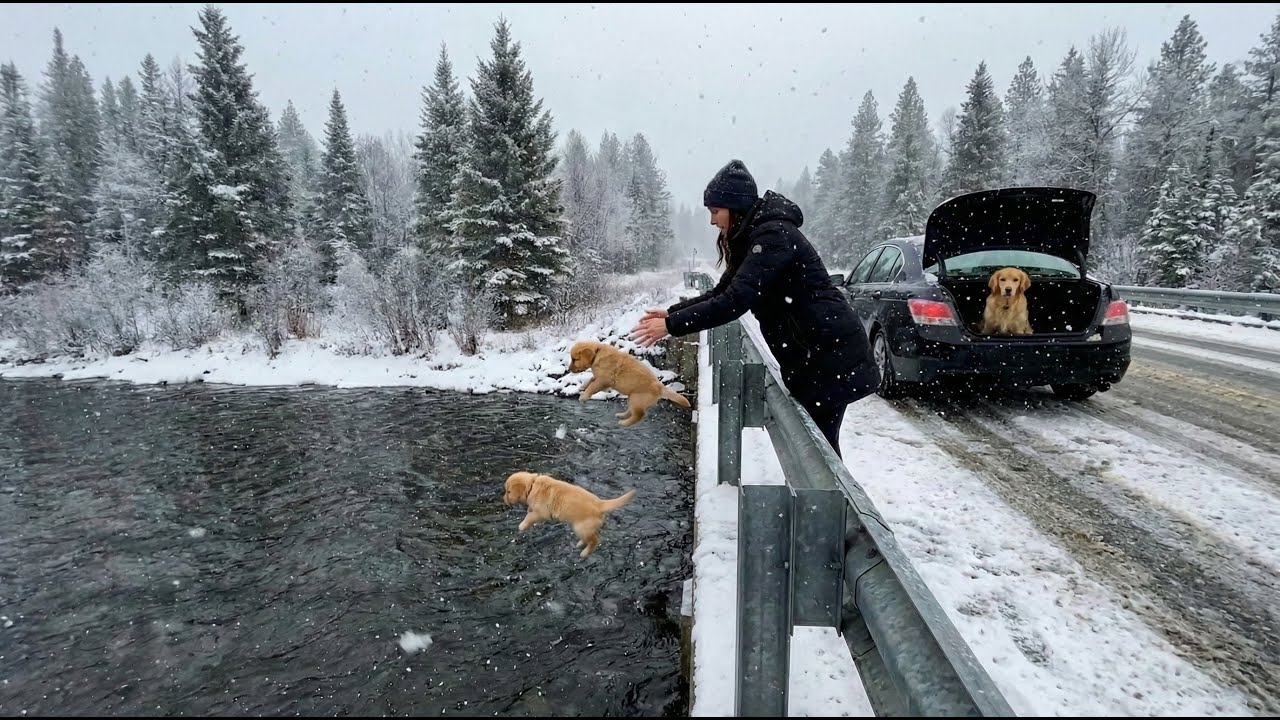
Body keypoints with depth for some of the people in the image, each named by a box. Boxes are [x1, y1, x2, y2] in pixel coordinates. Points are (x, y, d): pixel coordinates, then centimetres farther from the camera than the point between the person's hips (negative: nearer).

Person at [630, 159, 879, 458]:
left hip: (830, 354, -9)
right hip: (809, 354, 9)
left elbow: (737, 300, -27)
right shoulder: (754, 238, 11)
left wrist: (672, 326, -23)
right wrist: (672, 312, 5)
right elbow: (721, 292, 15)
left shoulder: (773, 235, -19)